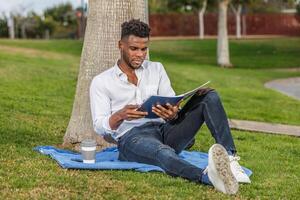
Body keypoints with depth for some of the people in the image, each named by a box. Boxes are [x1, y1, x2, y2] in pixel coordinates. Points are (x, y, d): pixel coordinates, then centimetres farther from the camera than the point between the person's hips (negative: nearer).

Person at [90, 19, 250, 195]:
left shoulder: (156, 69, 19)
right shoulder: (101, 82, 9)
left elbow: (173, 106, 10)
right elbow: (99, 126, 0)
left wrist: (173, 114, -17)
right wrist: (120, 115, -23)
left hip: (165, 129, 5)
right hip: (132, 137, -5)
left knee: (209, 96, -15)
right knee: (164, 153, -42)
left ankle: (230, 159, -35)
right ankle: (207, 176, -73)